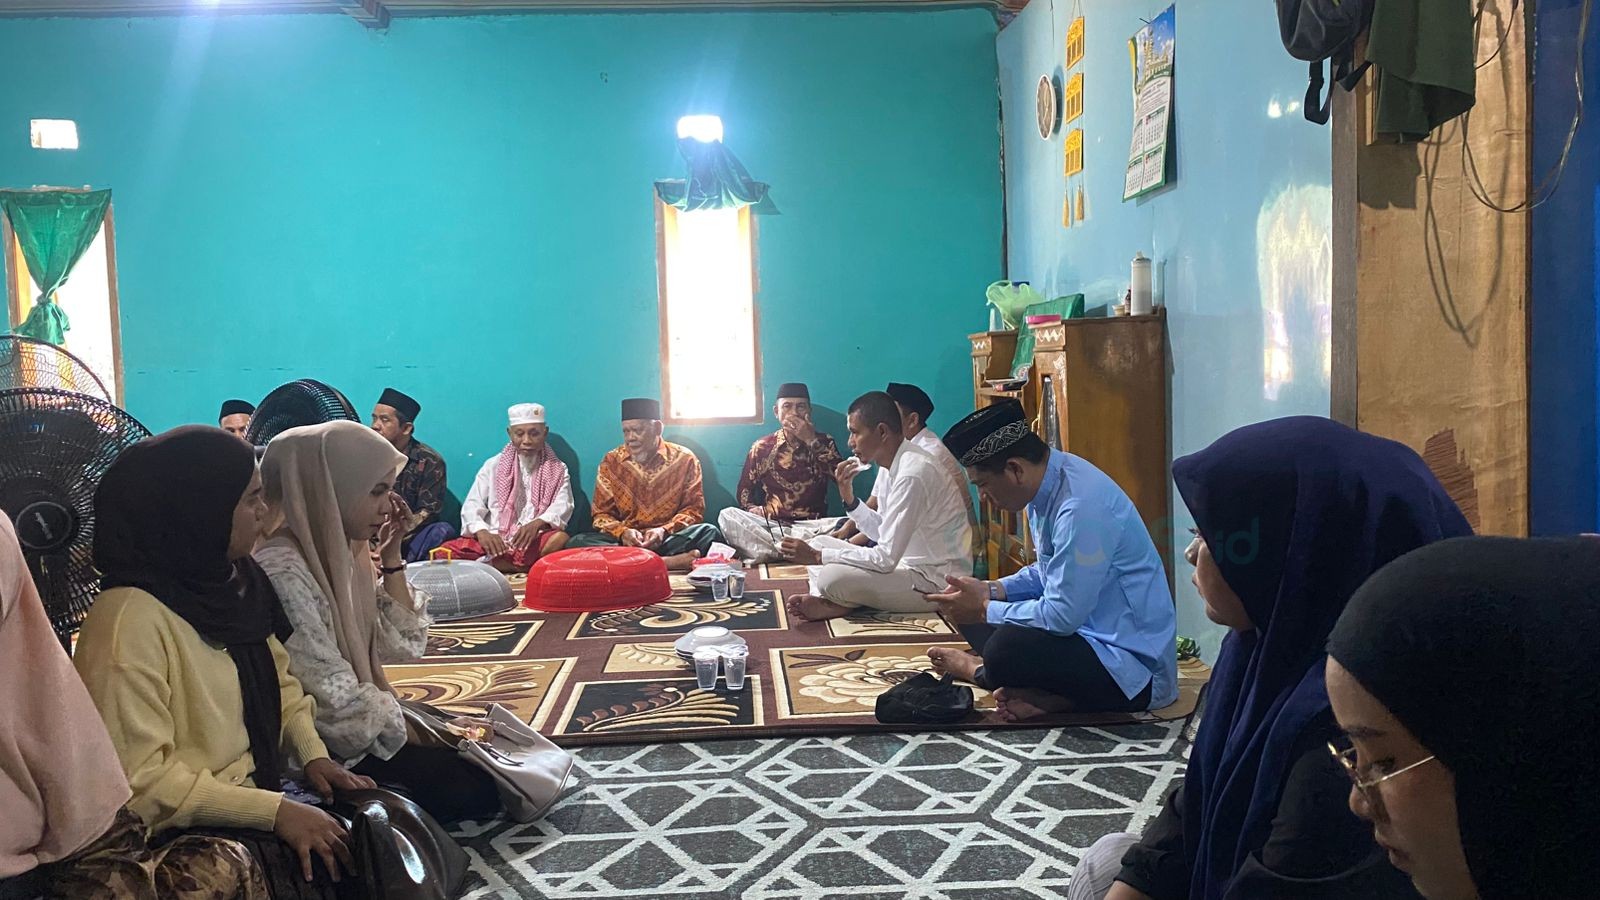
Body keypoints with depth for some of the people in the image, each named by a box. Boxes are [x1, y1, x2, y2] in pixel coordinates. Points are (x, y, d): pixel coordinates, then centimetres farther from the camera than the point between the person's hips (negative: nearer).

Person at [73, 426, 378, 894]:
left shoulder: (235, 582, 5)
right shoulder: (131, 616, -21)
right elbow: (138, 782, -22)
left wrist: (313, 754, -2)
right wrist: (274, 811, -23)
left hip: (256, 790, 8)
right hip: (182, 835, -8)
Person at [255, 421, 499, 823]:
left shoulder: (337, 550, 4)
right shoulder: (282, 572, -24)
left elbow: (401, 646, 5)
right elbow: (336, 702, -24)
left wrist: (391, 555, -2)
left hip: (359, 726, 9)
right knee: (471, 788, -12)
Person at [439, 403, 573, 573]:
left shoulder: (558, 470, 13)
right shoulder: (493, 465, 14)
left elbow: (562, 507, -3)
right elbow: (472, 505, 3)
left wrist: (537, 523, -25)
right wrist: (482, 532, -19)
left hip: (535, 540, -1)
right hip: (494, 539, 1)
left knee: (561, 539, -35)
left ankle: (487, 565, -33)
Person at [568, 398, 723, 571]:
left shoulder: (684, 459, 6)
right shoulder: (611, 462, 9)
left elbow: (694, 509, 4)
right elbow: (602, 513, 8)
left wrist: (664, 531, -15)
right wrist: (622, 532, -14)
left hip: (669, 539, -1)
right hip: (624, 540, 1)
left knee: (709, 533, -30)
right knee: (577, 543, -28)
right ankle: (666, 562, -37)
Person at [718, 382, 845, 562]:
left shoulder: (824, 442, 9)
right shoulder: (762, 448, 11)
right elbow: (744, 491, 12)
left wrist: (811, 441, -10)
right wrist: (753, 509, -11)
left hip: (813, 526, -1)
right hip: (770, 526, 1)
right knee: (727, 516, -28)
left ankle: (771, 551, -30)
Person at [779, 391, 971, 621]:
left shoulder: (913, 473, -24)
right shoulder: (902, 463, 6)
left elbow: (886, 558, -24)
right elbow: (884, 532, 15)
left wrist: (816, 557, -18)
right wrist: (848, 496, 0)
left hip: (936, 581, -10)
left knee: (832, 577, -28)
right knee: (820, 542, 11)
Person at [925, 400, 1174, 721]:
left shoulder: (1081, 507, -27)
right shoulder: (1048, 485, 2)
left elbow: (1062, 616, -26)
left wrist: (984, 609, -13)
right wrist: (991, 591, 2)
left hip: (1133, 667, -10)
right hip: (1085, 628, 10)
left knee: (1004, 650, -31)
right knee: (969, 611, 10)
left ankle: (980, 671, 5)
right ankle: (1050, 692, -7)